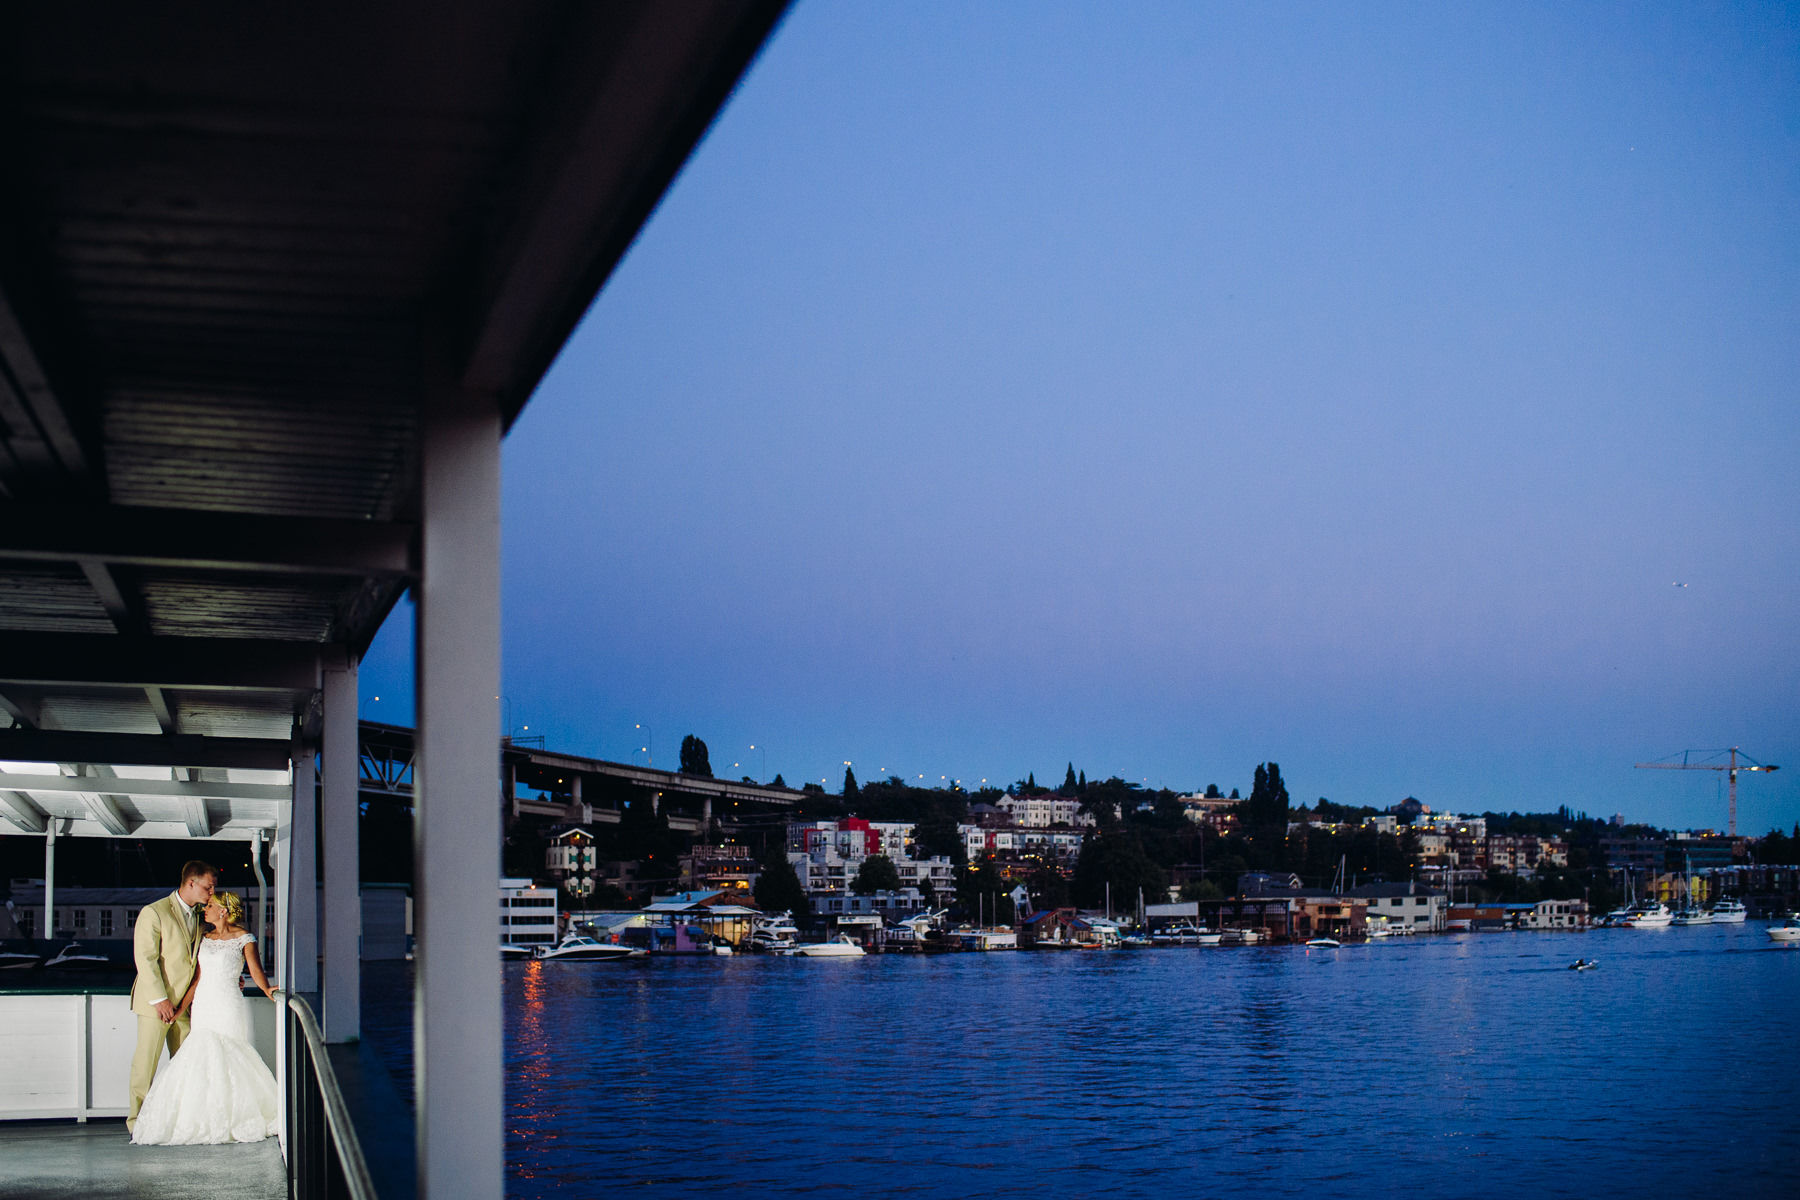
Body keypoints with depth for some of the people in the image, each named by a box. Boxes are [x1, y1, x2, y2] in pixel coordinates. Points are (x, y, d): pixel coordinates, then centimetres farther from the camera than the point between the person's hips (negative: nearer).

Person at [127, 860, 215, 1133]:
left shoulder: (200, 916, 12)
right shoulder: (154, 913, -9)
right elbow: (145, 959, -14)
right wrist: (159, 999, -18)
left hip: (185, 1001, 6)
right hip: (155, 1000, -6)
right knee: (146, 1060, -2)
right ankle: (137, 1118, 7)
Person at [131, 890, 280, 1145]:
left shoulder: (243, 938, -1)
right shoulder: (205, 939, 14)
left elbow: (255, 970, -12)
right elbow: (197, 978, 10)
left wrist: (267, 990, -32)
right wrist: (180, 1009, 1)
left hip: (228, 1009, -5)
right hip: (203, 1007, 5)